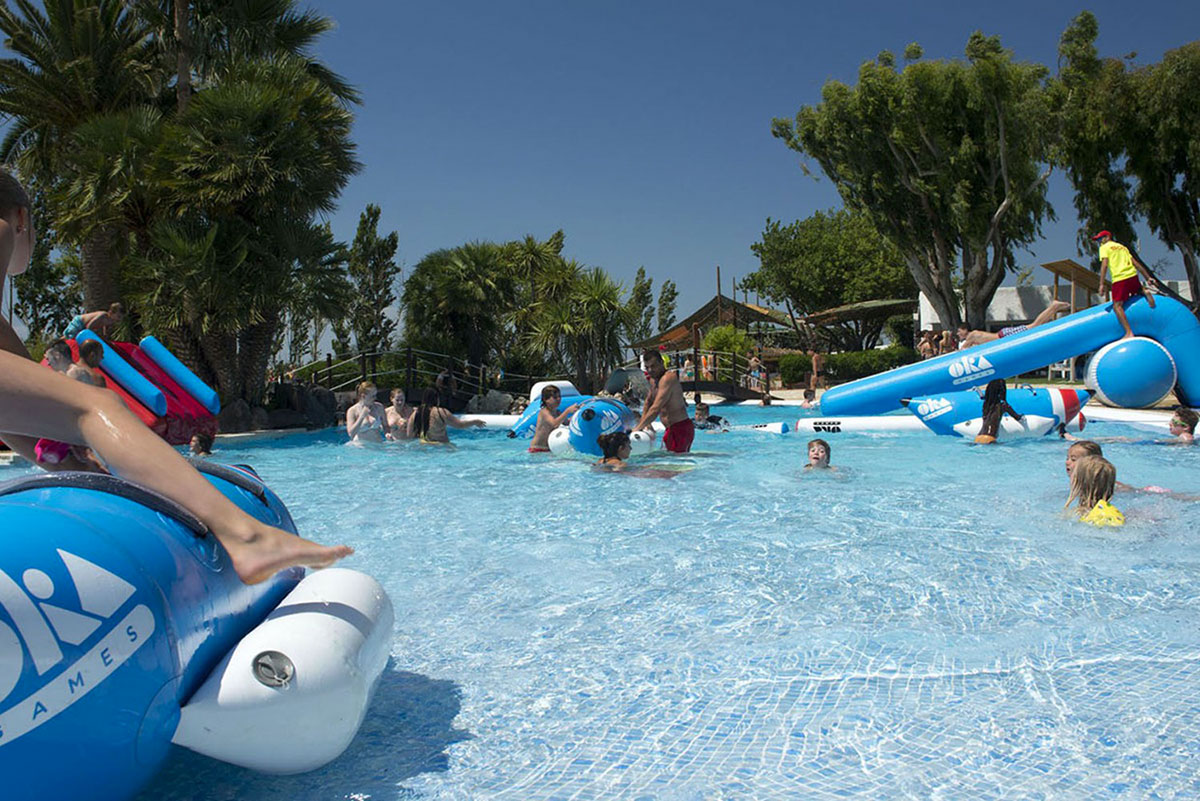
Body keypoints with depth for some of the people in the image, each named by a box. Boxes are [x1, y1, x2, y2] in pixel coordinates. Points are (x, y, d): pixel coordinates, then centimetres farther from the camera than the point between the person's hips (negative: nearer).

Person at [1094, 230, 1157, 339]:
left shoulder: (1104, 247, 7)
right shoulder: (1122, 247, 26)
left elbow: (1104, 264, -7)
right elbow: (1135, 263, 21)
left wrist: (1101, 284, -11)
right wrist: (1148, 277, 20)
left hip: (1119, 278, -7)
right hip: (1132, 275, 7)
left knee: (1117, 306, -7)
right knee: (1137, 291, 36)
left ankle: (1129, 332, -21)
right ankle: (1145, 292, 0)